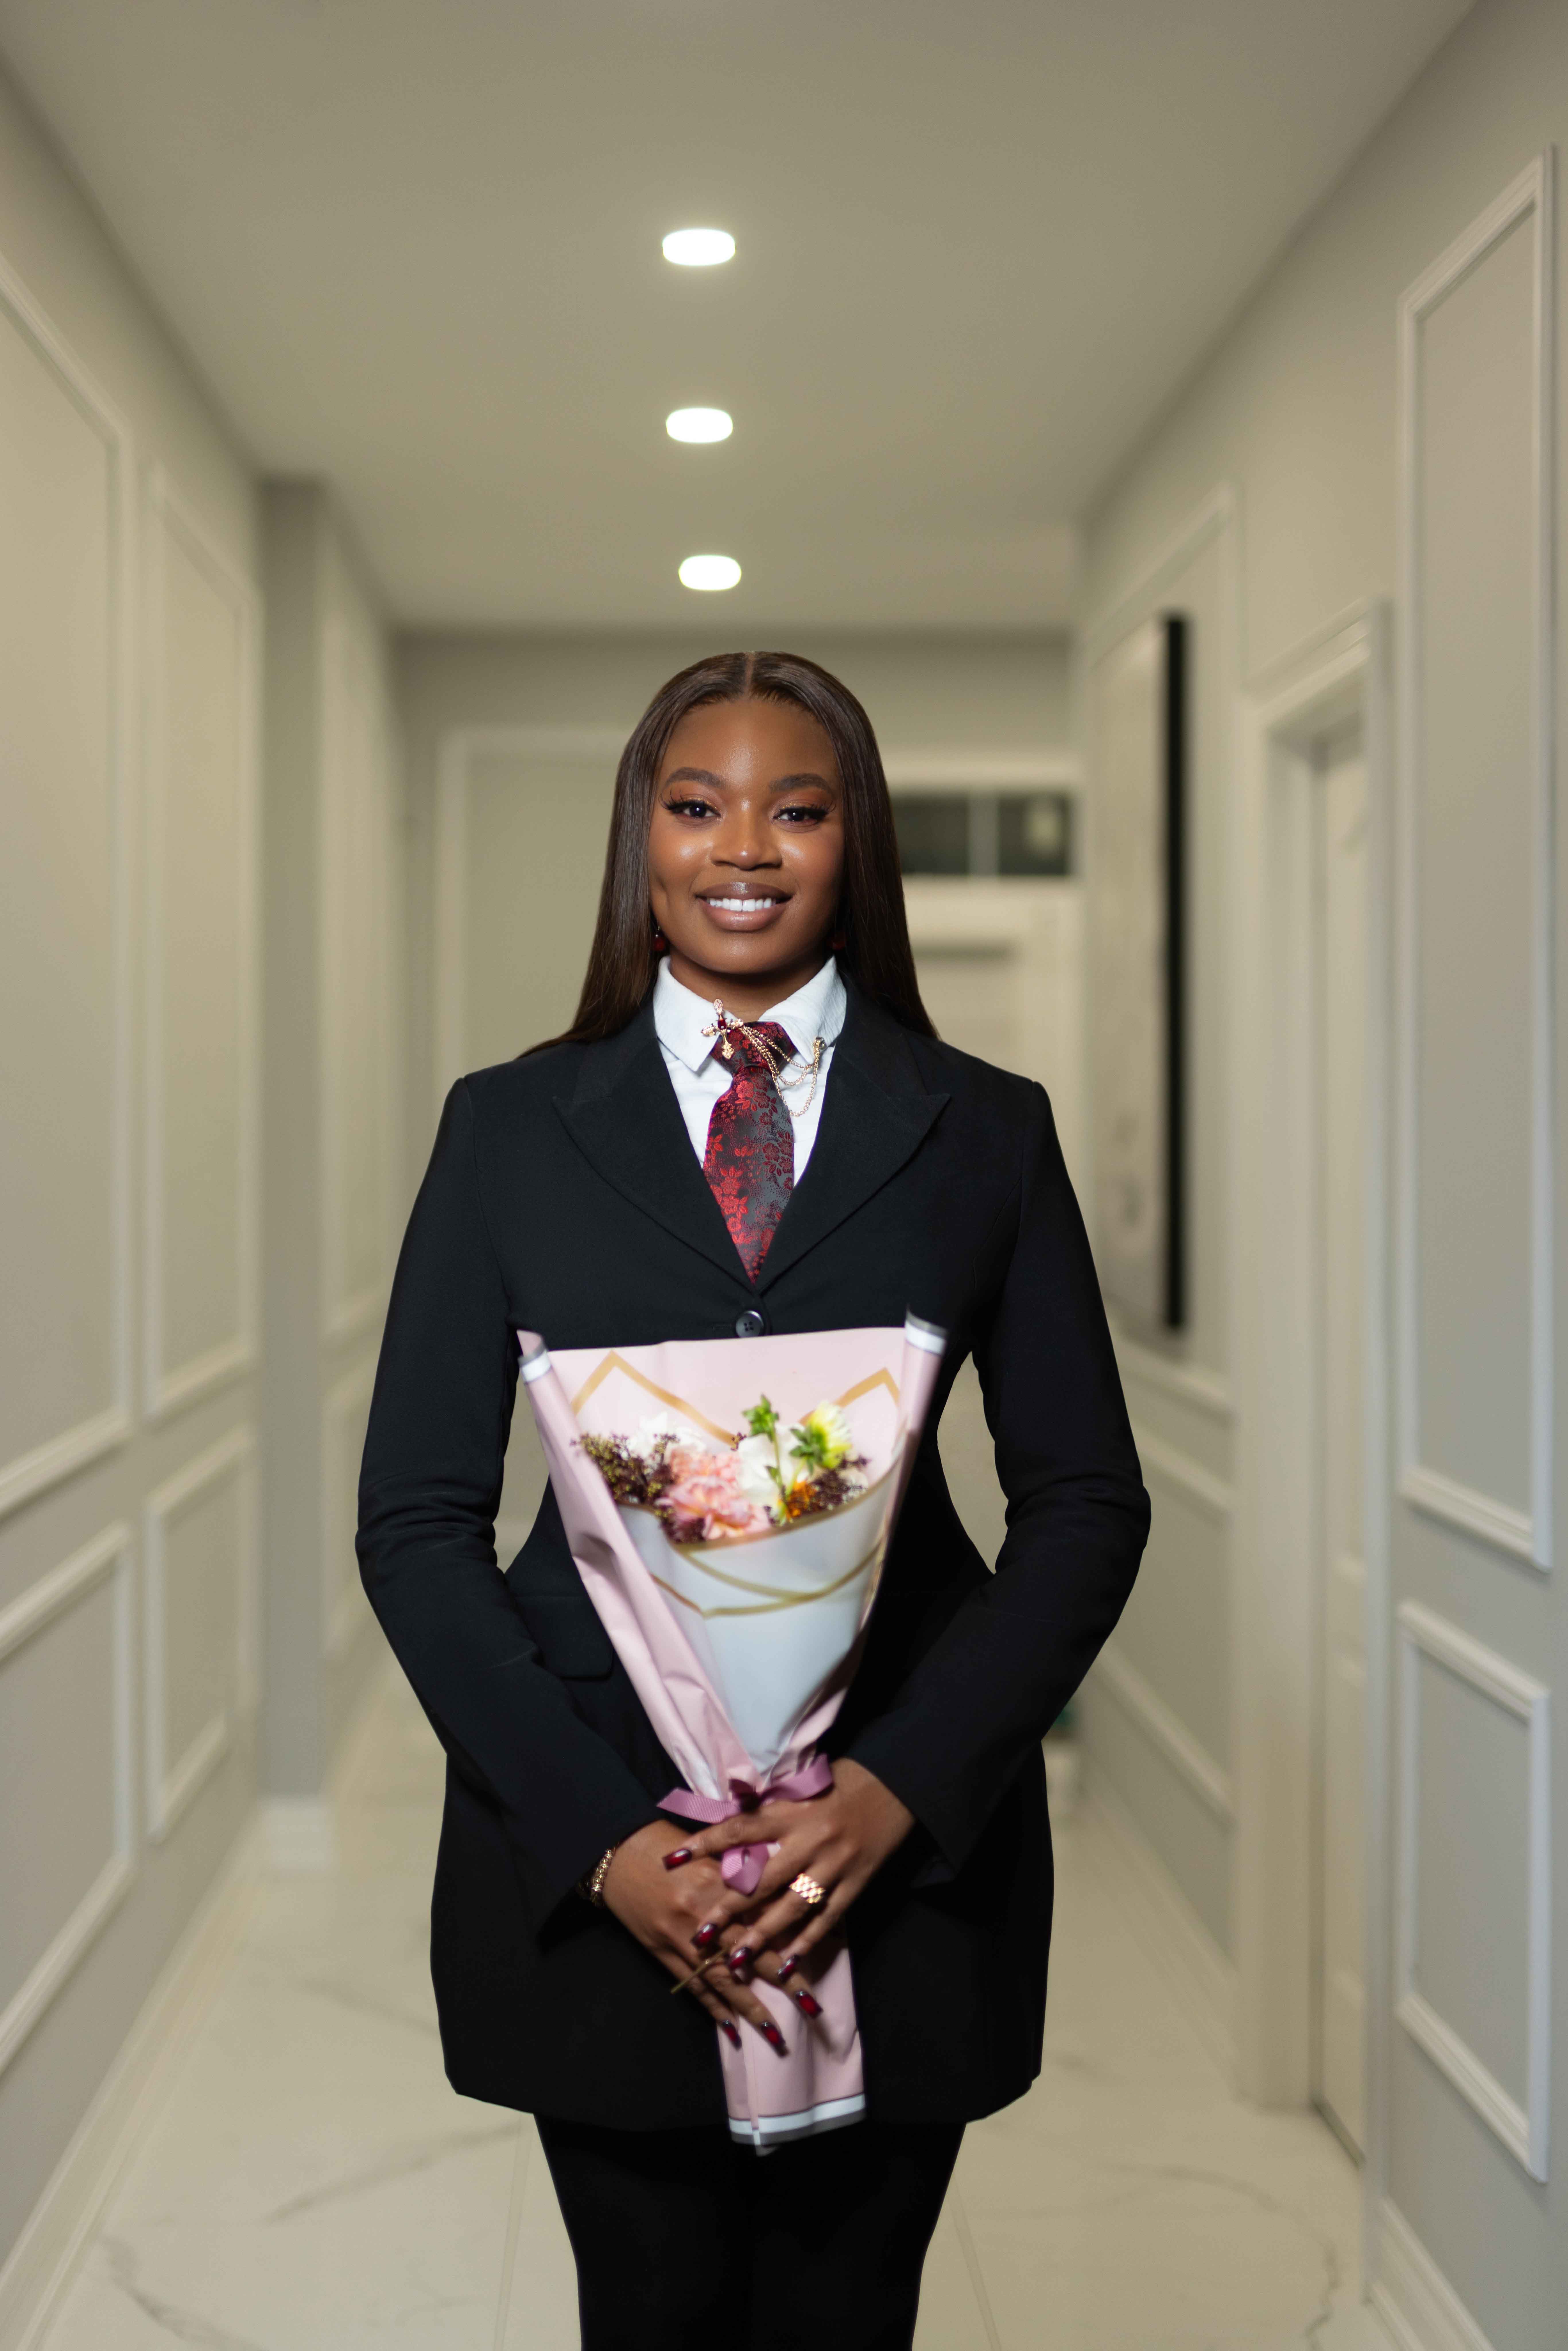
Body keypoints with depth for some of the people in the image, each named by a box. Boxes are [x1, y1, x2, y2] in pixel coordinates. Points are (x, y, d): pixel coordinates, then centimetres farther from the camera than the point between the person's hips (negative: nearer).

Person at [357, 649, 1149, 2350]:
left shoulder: (984, 1132, 4)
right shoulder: (510, 1129, 3)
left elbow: (1087, 1503, 2)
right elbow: (416, 1522, 0)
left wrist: (899, 1787, -11)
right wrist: (600, 1834, -11)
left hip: (906, 1852, 0)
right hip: (590, 1860, 0)